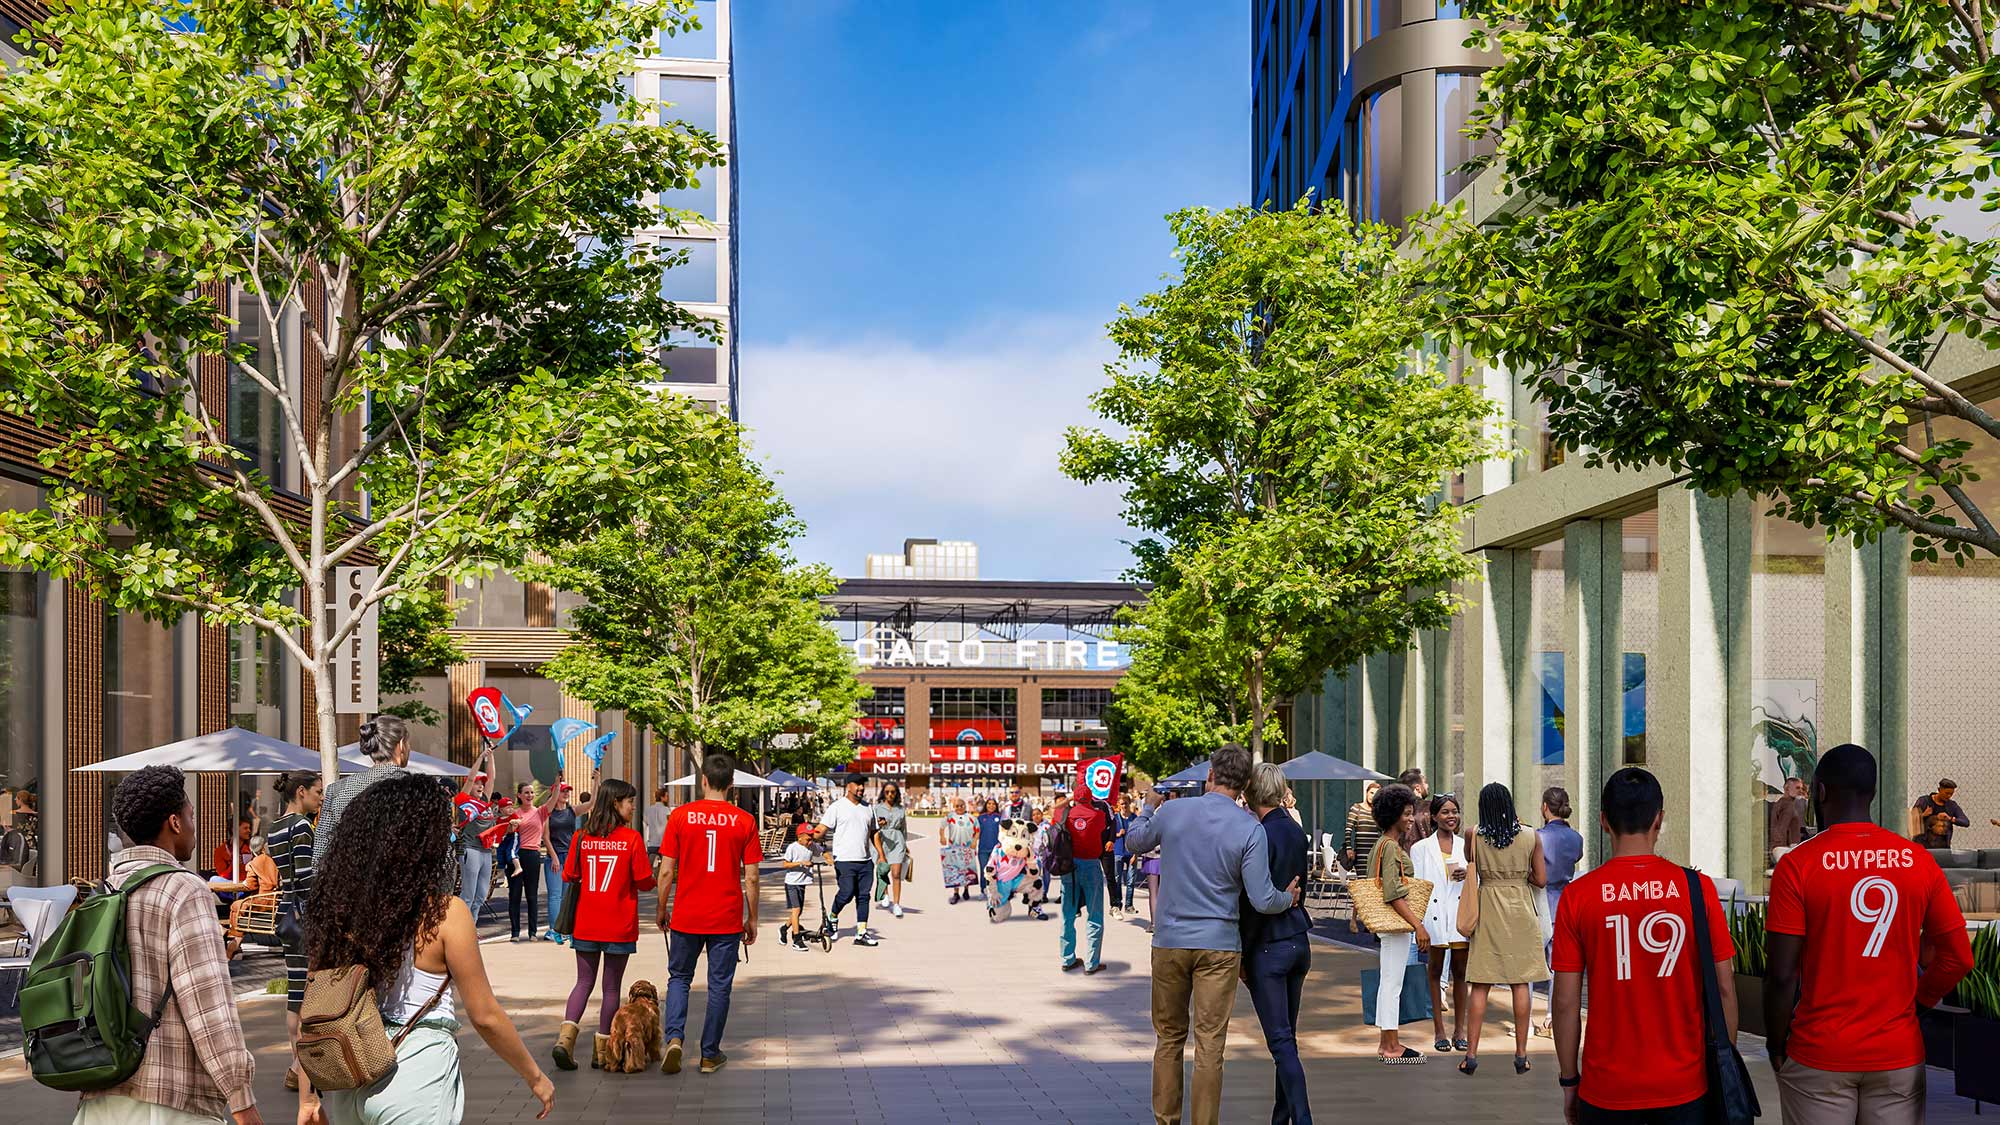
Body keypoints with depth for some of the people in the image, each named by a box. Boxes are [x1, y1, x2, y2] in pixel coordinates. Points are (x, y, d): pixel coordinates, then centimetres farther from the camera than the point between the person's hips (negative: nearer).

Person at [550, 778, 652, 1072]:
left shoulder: (581, 836, -1)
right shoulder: (632, 838, -11)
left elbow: (569, 877, 5)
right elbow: (645, 882, -8)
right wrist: (655, 874, 13)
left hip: (586, 924, 3)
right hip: (619, 925, -3)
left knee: (584, 982, 13)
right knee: (612, 986, 9)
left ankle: (566, 1035, -7)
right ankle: (602, 1050, 13)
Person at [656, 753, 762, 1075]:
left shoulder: (681, 816, -5)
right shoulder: (744, 821, -4)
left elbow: (667, 871, -3)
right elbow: (751, 877, -3)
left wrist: (662, 910, 11)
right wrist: (752, 919, 7)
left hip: (686, 916, 0)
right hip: (728, 919, 0)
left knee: (679, 978, 16)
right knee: (719, 985, 10)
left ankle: (674, 1037, -3)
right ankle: (710, 1055, 15)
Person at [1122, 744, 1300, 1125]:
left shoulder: (1172, 812, -4)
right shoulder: (1250, 829, -9)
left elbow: (1133, 841, 17)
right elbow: (1263, 900, -10)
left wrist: (1151, 806, 34)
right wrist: (1288, 898, 11)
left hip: (1170, 941, 2)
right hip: (1219, 946, -2)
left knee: (1169, 1037, 14)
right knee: (1210, 1044, 1)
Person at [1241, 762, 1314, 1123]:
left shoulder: (1262, 835, -16)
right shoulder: (1296, 831, 7)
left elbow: (1254, 901, -15)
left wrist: (1242, 954, -10)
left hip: (1269, 945, -8)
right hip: (1299, 940, 8)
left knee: (1280, 1041, -6)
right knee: (1287, 1037, 14)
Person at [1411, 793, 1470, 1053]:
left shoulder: (1465, 846, 9)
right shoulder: (1421, 848, 3)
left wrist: (1467, 875, -7)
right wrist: (1418, 921, -7)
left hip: (1460, 915, 2)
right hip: (1434, 916, -2)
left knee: (1459, 972, 5)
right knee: (1435, 971, 4)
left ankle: (1459, 1029, 13)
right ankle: (1439, 1030, 9)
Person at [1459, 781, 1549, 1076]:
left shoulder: (1474, 836, -5)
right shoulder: (1531, 836, -4)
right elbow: (1541, 880, 0)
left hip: (1488, 910, 0)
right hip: (1521, 910, 0)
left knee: (1480, 985, 3)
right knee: (1520, 983, 5)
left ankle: (1471, 1053, 1)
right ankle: (1521, 1054, 7)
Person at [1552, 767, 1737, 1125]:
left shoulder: (1577, 897, -7)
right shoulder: (1697, 888, -6)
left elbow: (1566, 1001, -4)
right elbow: (1724, 988, -2)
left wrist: (1569, 1081, 6)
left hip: (1607, 1091, 0)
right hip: (1685, 1087, 1)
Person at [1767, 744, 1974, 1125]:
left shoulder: (1798, 865, -11)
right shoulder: (1918, 861, -1)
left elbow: (1782, 974, -12)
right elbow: (1958, 957, 2)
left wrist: (1776, 1044, 1)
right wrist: (1915, 1002, 16)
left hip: (1819, 1057, -3)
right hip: (1899, 1056, 3)